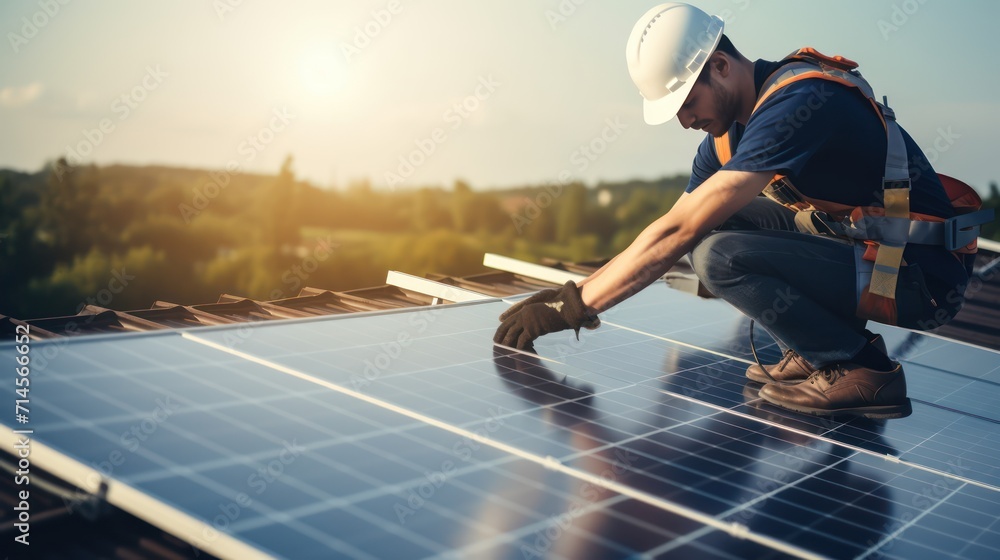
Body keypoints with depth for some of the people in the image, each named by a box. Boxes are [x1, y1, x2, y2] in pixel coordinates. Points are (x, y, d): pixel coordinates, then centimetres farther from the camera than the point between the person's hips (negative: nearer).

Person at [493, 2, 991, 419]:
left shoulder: (800, 101, -24)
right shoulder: (730, 125, 5)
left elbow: (678, 233, -28)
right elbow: (678, 229, 7)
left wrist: (574, 304, -23)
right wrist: (577, 295, -4)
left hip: (921, 279, -9)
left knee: (720, 254, -25)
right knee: (715, 218, 4)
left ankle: (863, 369, -10)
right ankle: (816, 349, 7)